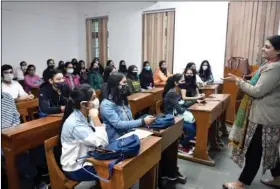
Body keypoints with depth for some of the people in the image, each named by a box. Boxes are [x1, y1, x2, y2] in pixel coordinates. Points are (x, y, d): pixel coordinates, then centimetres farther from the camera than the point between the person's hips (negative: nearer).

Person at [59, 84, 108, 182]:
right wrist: (95, 118, -26)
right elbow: (102, 143, -29)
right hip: (76, 168, -7)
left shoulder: (86, 116, -2)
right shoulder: (74, 123, -27)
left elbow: (101, 140, -2)